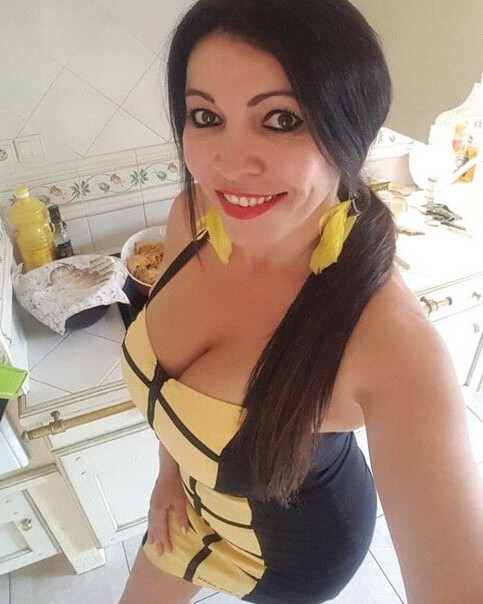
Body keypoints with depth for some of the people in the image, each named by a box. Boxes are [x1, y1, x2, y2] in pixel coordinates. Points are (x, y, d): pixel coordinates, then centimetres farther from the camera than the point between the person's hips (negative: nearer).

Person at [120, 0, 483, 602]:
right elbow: (173, 374, -4)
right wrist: (170, 470, 0)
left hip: (297, 540, -4)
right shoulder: (191, 216, -22)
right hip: (197, 496, 5)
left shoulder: (388, 338, -39)